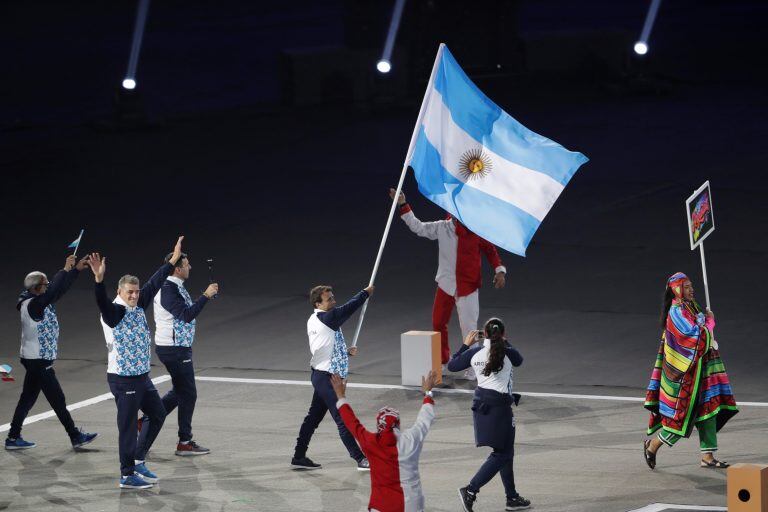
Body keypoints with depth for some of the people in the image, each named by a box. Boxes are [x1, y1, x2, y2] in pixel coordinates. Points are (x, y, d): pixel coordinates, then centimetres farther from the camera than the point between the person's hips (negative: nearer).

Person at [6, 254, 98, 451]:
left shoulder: (39, 301, 6)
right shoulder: (32, 305, -20)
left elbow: (59, 289, 13)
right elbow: (52, 292, -35)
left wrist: (76, 269, 8)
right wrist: (66, 270, -31)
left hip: (37, 359, 10)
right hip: (38, 361, -10)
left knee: (28, 398, 12)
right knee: (57, 399, -1)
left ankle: (13, 438, 15)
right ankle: (76, 437, 6)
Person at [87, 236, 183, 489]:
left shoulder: (138, 306, 8)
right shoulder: (114, 311, -14)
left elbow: (154, 284, 17)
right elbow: (103, 303, -35)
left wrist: (173, 260, 24)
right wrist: (99, 280, -53)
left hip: (142, 376, 9)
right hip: (123, 379, -9)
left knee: (158, 414, 18)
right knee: (128, 426, -4)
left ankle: (138, 459, 28)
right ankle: (127, 475, 3)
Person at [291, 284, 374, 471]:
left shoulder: (313, 320, 11)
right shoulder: (326, 318, -18)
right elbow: (349, 307, -12)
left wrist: (346, 351, 12)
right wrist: (366, 292, 4)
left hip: (321, 376, 10)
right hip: (327, 377, -10)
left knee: (313, 417, 15)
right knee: (343, 419, -6)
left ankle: (299, 457, 20)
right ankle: (360, 459, -4)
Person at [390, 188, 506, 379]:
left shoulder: (476, 231, -7)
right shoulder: (442, 228, 2)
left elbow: (490, 251, 2)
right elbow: (418, 227, 11)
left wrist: (499, 270, -10)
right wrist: (403, 205, 8)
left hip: (467, 287, -4)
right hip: (445, 284, 4)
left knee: (469, 326, -5)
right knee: (438, 323, 10)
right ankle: (441, 359, 29)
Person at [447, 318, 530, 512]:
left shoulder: (474, 352, -1)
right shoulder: (506, 352, -10)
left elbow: (452, 365, 11)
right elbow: (519, 360, 13)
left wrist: (466, 344, 18)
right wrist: (504, 342, 25)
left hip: (481, 401, 6)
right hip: (499, 404, -6)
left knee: (506, 452, 17)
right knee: (501, 454, -1)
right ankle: (470, 490, -15)